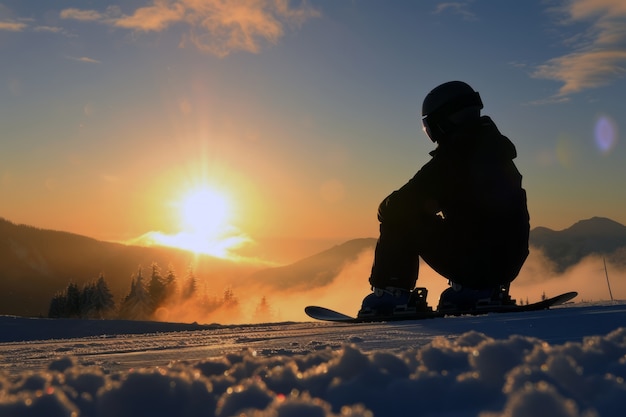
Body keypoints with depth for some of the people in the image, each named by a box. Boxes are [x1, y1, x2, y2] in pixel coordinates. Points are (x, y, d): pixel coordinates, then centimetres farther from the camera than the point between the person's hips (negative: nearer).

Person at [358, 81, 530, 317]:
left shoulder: (452, 156, -13)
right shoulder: (496, 149, 13)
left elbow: (401, 203, -11)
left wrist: (387, 208, 13)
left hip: (473, 261, -8)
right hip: (509, 263, 8)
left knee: (399, 219, 2)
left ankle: (391, 293, 2)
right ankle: (478, 291, 20)